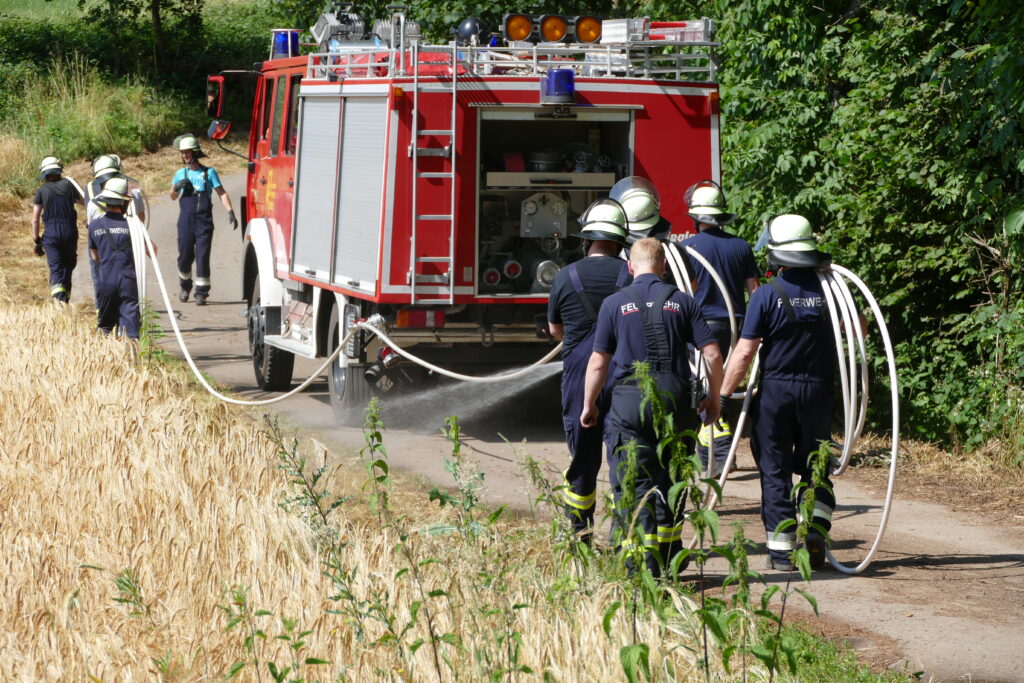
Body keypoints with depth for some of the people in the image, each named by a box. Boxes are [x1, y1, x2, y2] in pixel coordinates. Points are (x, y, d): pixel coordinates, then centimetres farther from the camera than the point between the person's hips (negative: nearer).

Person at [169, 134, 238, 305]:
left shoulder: (209, 173, 3)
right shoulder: (181, 174, 11)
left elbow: (222, 194, 2)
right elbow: (173, 197, 18)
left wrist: (230, 212, -10)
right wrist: (176, 187, -4)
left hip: (204, 222, -2)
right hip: (185, 222, 2)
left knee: (202, 257, -6)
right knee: (185, 257, 6)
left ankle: (201, 294, -2)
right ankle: (185, 288, 28)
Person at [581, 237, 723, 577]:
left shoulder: (615, 303, 4)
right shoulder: (682, 301, 7)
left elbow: (598, 362, 5)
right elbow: (712, 354, 2)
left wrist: (589, 405, 18)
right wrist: (713, 398, 16)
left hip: (629, 400, -2)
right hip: (675, 399, 2)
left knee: (633, 484, 0)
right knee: (669, 480, 16)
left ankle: (643, 565, -9)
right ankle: (667, 558, 26)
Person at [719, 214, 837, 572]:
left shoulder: (767, 295, -10)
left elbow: (744, 353, -12)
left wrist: (723, 394, -5)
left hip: (776, 391, -2)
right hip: (819, 390, 2)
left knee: (775, 469, 6)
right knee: (815, 467, 18)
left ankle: (782, 549, 5)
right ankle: (815, 529, 1)